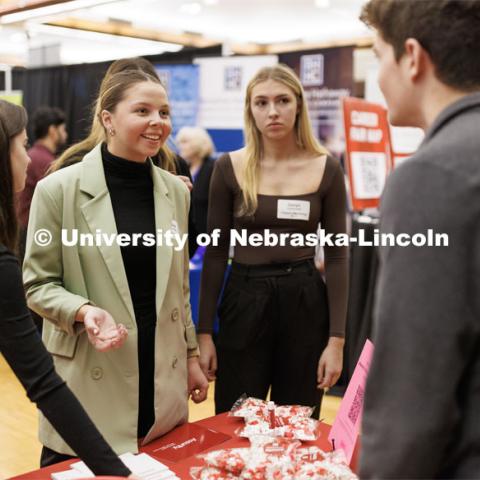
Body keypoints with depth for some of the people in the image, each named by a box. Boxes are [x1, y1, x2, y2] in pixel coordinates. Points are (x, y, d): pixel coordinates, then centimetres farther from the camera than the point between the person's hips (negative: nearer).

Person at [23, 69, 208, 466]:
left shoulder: (176, 191, 4)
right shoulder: (59, 189, -10)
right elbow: (37, 284, -4)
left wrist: (192, 357, 13)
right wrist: (84, 311, -23)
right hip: (91, 386, -4)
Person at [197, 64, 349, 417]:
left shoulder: (326, 169, -2)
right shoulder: (230, 167, -2)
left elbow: (337, 256, -1)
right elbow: (216, 252, 0)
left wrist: (336, 339, -5)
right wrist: (204, 332, -3)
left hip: (305, 302, 0)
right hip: (244, 300, 0)